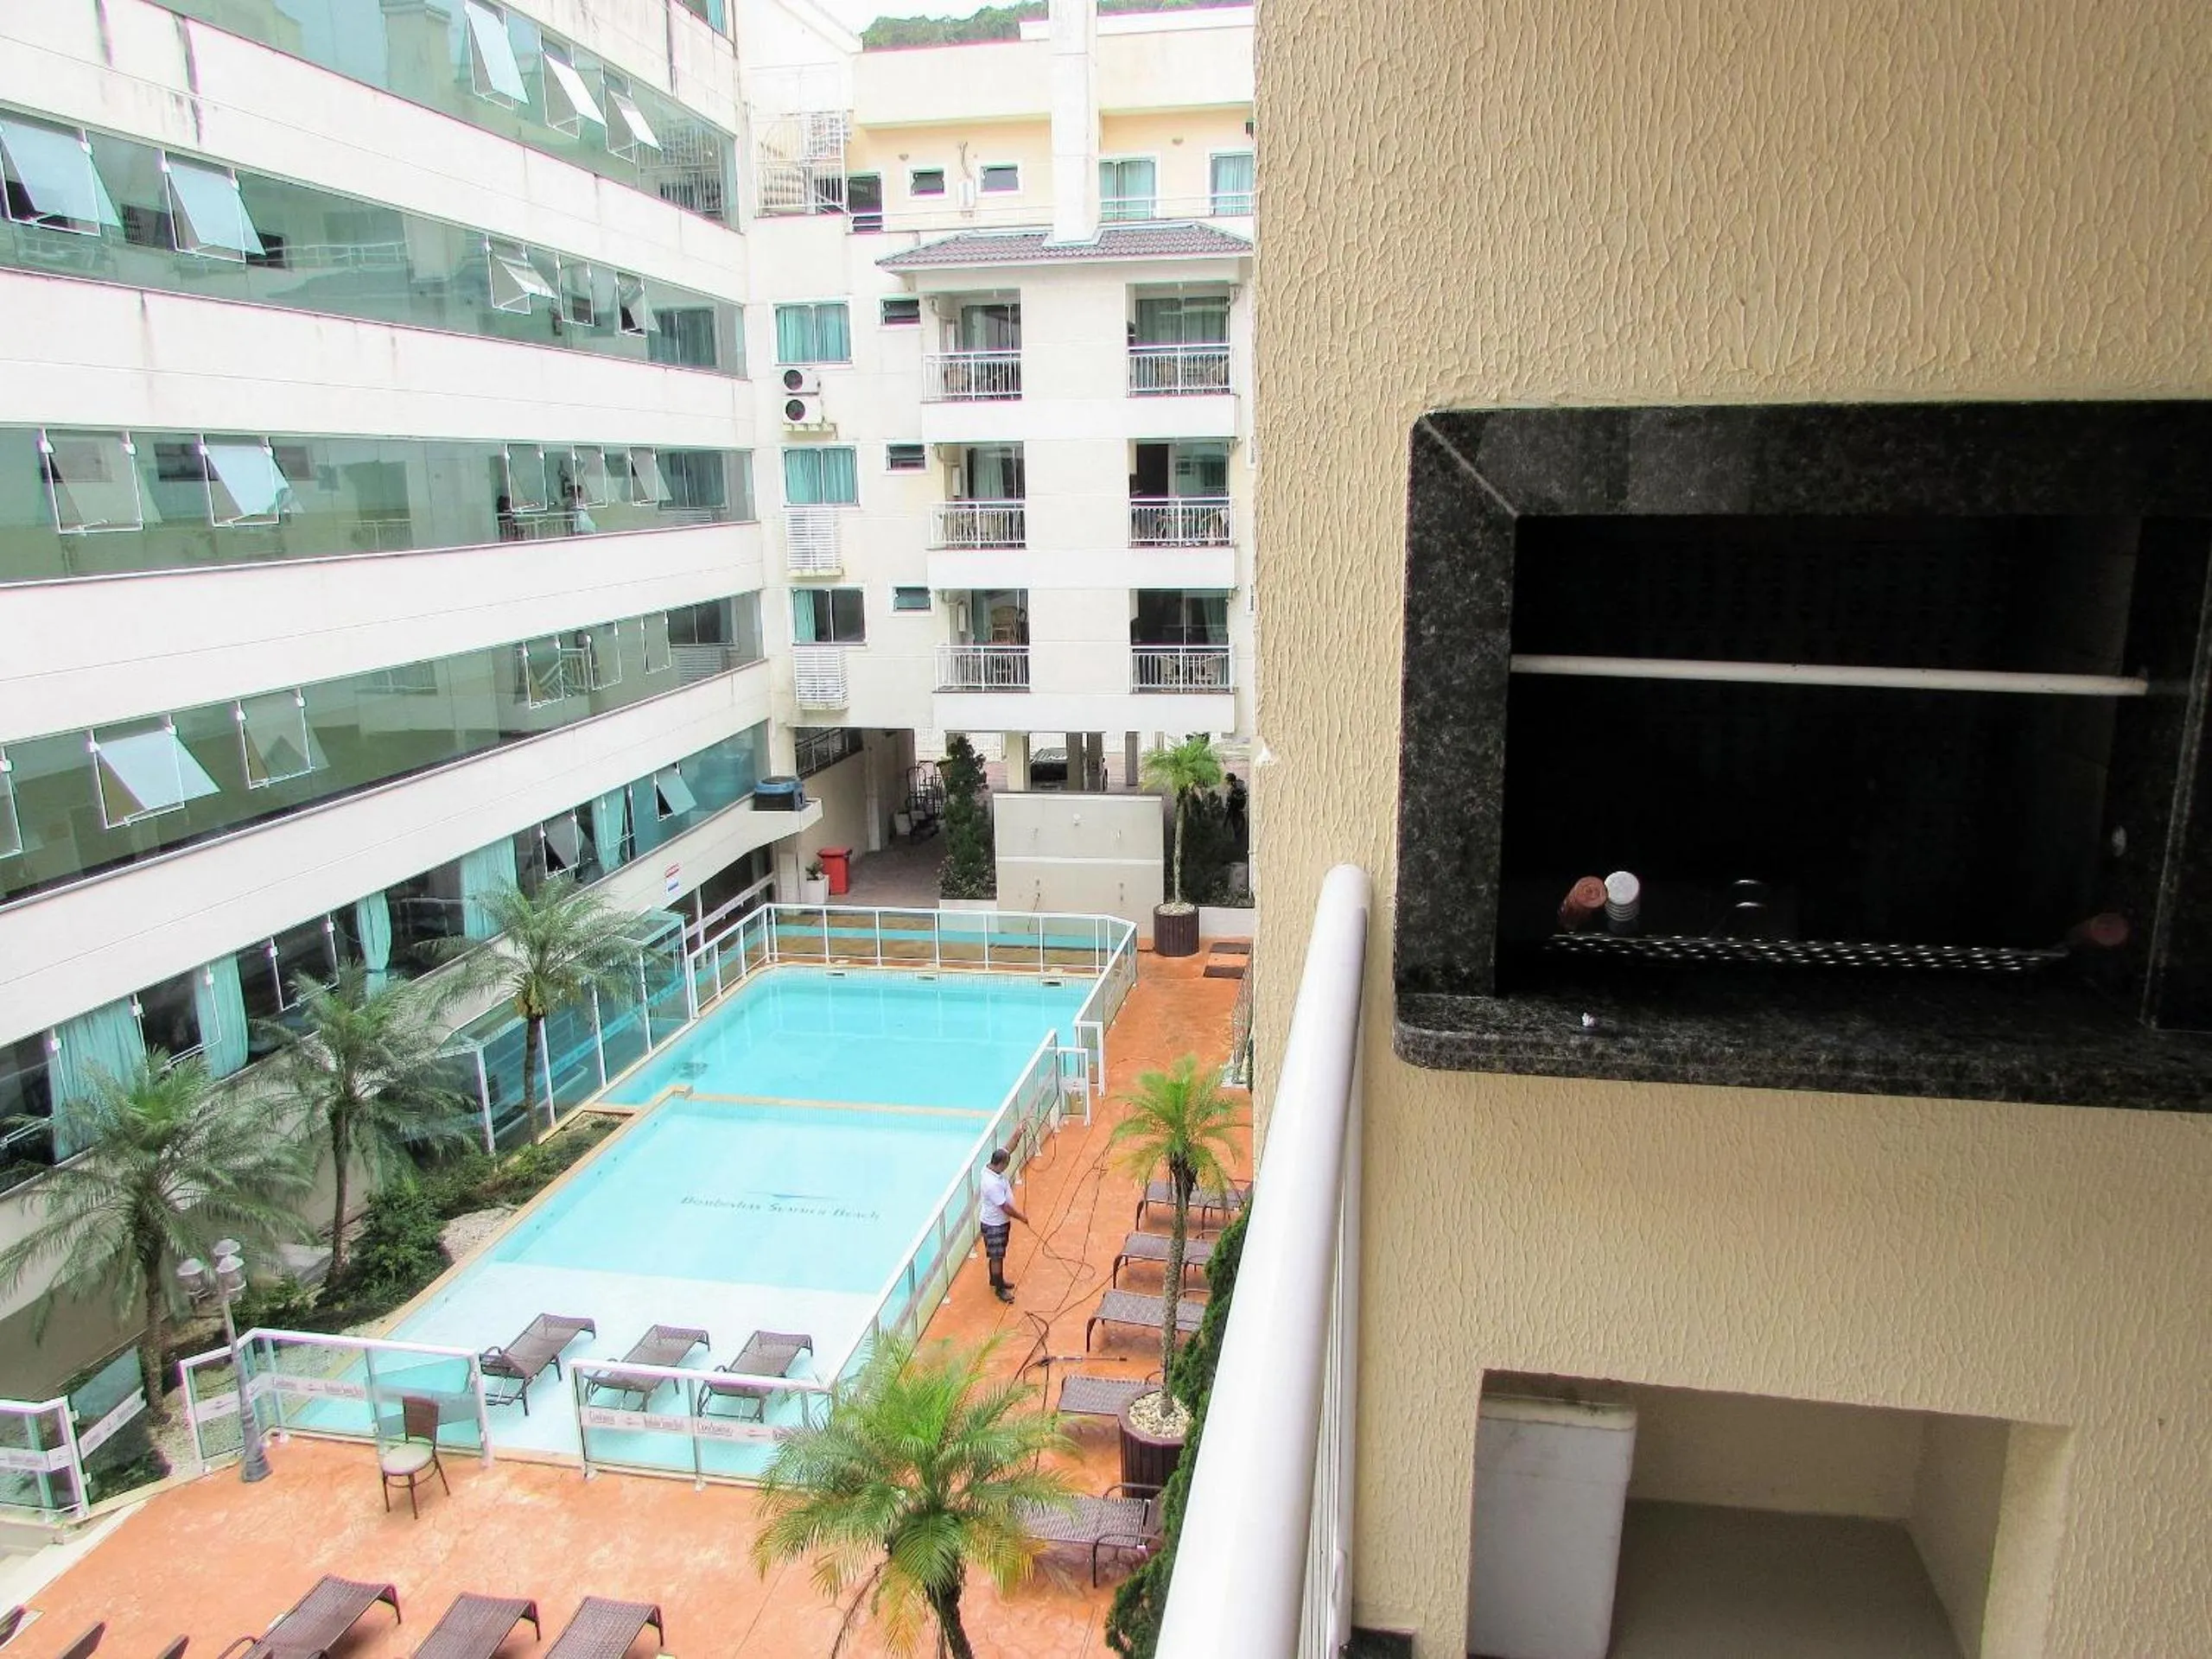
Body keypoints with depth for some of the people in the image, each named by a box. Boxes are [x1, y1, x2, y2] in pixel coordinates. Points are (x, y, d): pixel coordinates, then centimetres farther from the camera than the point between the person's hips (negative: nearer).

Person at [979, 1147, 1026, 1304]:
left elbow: (1008, 1149, 2)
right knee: (997, 1257, 7)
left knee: (998, 1254, 25)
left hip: (1000, 1221, 9)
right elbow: (1005, 1207, -28)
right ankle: (999, 1289, 22)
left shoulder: (993, 1169, -10)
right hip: (995, 1224, -9)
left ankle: (996, 1280, 42)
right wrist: (1022, 1218, -14)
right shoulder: (993, 1184, -36)